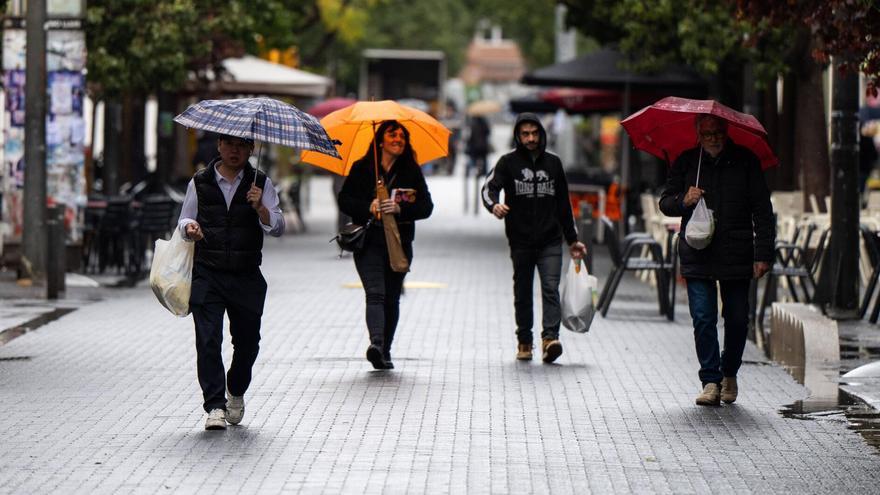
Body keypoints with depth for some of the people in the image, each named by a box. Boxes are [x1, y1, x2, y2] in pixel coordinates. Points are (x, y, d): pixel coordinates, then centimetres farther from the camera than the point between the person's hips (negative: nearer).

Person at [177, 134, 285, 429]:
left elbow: (278, 228, 0)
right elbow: (184, 219, 15)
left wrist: (260, 208, -18)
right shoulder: (200, 182, 8)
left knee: (247, 340, 7)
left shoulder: (260, 184, 6)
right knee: (207, 339, -11)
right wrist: (189, 228, -8)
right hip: (207, 274, -1)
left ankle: (236, 392, 33)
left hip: (246, 275, 1)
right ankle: (215, 406, -10)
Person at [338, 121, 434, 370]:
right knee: (375, 293, -18)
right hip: (369, 243, -2)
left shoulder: (412, 172, 6)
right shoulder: (361, 169, 3)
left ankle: (385, 351, 17)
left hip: (399, 244, 2)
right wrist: (368, 207, -15)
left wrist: (400, 208, -15)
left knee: (391, 298, 8)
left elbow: (426, 206, 2)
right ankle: (376, 342, -35)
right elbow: (344, 200, 3)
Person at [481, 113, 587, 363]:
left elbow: (563, 204, 19)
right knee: (523, 293, 7)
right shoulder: (509, 162, 3)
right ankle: (524, 341, 16)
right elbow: (489, 187, -9)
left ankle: (550, 337, -22)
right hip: (520, 240, -1)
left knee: (551, 288, -13)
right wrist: (494, 205, -34)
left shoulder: (553, 162, 12)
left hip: (550, 241, 1)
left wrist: (572, 239, 21)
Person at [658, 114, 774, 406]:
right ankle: (711, 381, -2)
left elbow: (762, 210, 3)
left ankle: (729, 374, 26)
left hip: (737, 256, 0)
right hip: (697, 257, 0)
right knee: (703, 318, -7)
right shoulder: (686, 162, 7)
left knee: (737, 319, 5)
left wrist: (763, 253, -3)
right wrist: (683, 200, -10)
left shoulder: (745, 161, 3)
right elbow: (665, 203, 13)